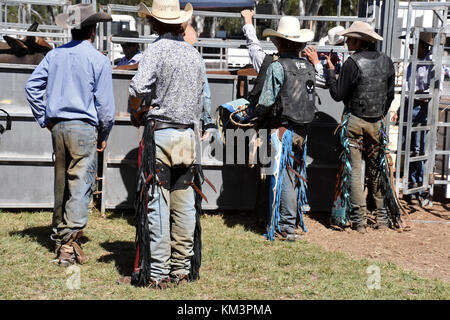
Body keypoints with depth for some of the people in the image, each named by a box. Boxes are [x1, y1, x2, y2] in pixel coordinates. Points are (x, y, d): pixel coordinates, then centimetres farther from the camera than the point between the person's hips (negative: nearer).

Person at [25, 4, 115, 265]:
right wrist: (104, 135, 3)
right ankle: (70, 243, -9)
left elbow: (32, 86, 10)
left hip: (57, 126, 6)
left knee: (62, 183, 16)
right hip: (84, 127, -6)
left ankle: (60, 235, 27)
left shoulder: (55, 55, 9)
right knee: (81, 185, -4)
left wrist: (44, 120, 14)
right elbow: (105, 103, -7)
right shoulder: (98, 60, -6)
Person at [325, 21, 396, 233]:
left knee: (354, 172, 0)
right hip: (376, 124, 5)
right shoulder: (386, 62, 6)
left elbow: (338, 94, -10)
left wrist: (330, 70, -1)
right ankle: (382, 217, 19)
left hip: (355, 122, -5)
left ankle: (359, 220, 1)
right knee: (376, 171, 14)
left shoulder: (353, 63, -13)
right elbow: (390, 94, 13)